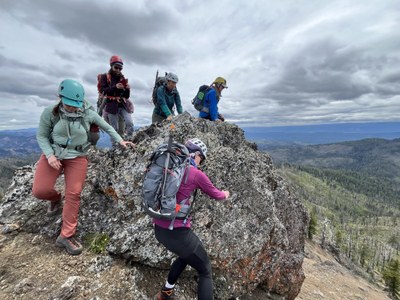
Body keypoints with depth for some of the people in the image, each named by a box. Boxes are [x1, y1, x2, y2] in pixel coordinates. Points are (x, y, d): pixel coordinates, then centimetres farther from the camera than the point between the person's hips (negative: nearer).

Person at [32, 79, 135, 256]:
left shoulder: (88, 114, -10)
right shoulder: (50, 113, -10)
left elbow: (106, 127, 4)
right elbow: (41, 136, -2)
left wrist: (120, 141, -3)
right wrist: (49, 155, -16)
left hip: (77, 157, -1)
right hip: (53, 154, 1)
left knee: (73, 194, -6)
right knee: (39, 190, -12)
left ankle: (66, 236, 7)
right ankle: (55, 198, 28)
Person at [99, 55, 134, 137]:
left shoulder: (122, 78, 15)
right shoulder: (105, 77, 5)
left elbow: (126, 96, 12)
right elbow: (103, 91, -10)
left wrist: (127, 89, -10)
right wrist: (115, 87, -22)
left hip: (123, 105, 3)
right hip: (111, 105, -3)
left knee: (130, 123, -16)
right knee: (115, 129, 0)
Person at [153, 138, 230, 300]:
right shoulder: (196, 174, -11)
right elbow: (215, 194, 5)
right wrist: (225, 194, 26)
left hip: (159, 229, 8)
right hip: (177, 232, -7)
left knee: (186, 255, 35)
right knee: (206, 272, 14)